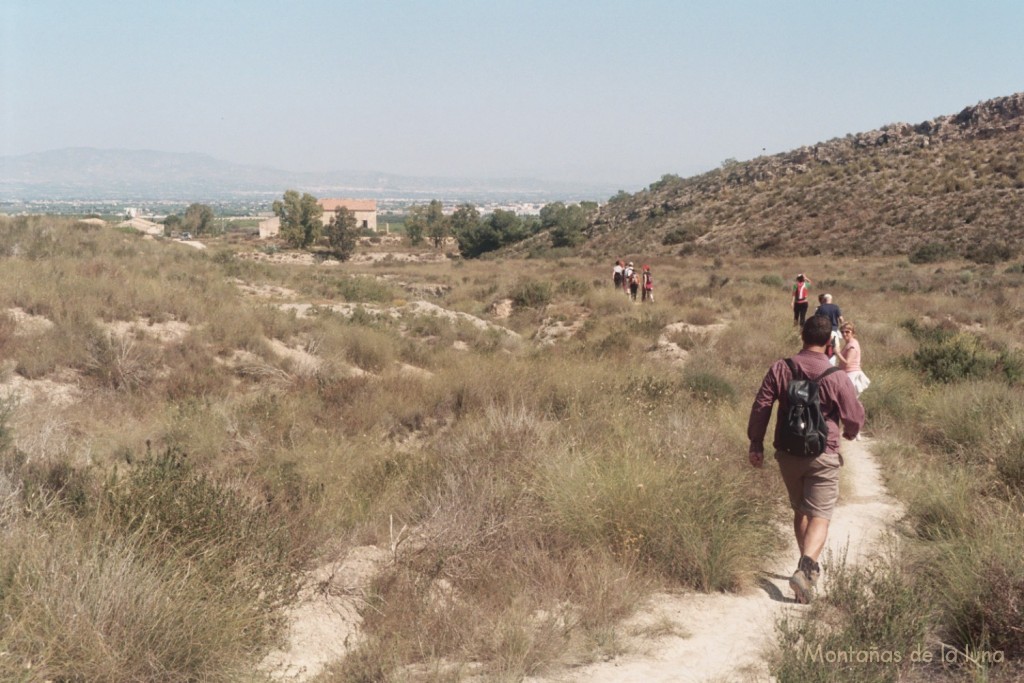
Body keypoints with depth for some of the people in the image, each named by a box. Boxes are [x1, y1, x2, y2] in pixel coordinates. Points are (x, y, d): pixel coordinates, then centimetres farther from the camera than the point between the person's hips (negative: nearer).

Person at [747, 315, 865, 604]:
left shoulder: (780, 369, -3)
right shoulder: (837, 377, -11)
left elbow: (760, 407, -2)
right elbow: (855, 417, -4)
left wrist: (756, 444, 8)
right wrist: (848, 433, 19)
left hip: (787, 453, 4)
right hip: (822, 455, -4)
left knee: (800, 510, 20)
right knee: (819, 515, -2)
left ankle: (810, 565, 32)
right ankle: (806, 568, -21)